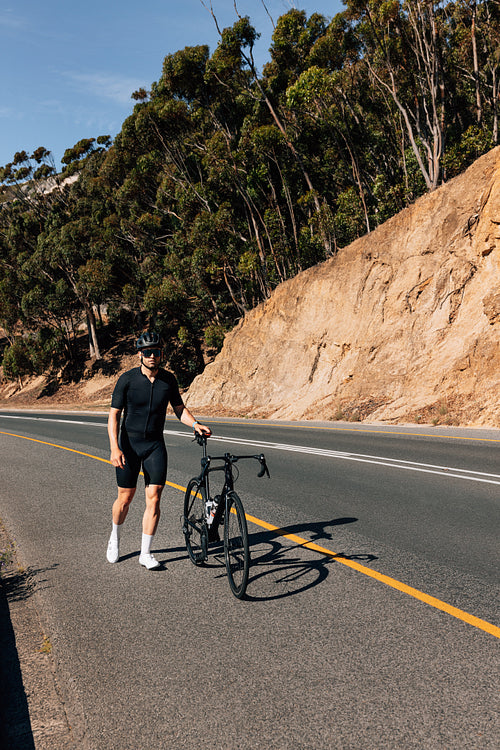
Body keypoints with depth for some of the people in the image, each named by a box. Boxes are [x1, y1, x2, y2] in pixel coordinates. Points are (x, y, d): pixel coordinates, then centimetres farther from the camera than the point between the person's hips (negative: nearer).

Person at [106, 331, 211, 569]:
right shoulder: (127, 379, -11)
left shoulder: (168, 379, -1)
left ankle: (145, 553, 5)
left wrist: (195, 424, -9)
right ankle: (115, 537, 37)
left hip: (155, 445, 2)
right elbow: (114, 415, -10)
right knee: (125, 497, 7)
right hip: (129, 444, -2)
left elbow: (179, 408, 10)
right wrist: (115, 448, -20)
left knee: (153, 498, -5)